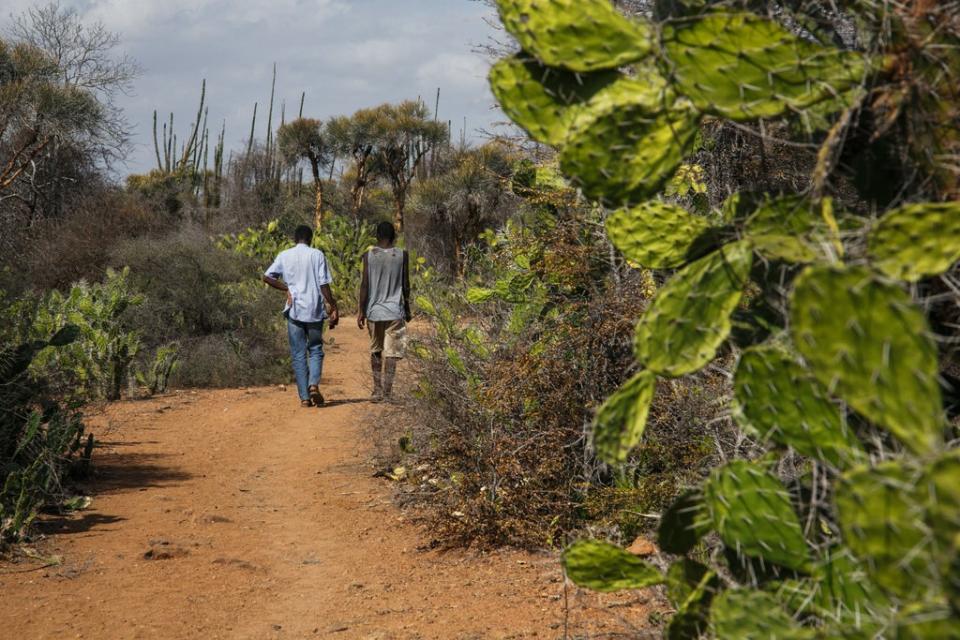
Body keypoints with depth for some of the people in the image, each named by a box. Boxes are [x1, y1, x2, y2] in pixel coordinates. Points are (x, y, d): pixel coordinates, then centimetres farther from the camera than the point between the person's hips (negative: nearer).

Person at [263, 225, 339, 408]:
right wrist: (333, 308, -4)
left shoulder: (284, 256, 4)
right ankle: (314, 384, -12)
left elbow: (267, 277, 1)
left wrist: (287, 288, 9)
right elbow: (324, 284, -6)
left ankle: (304, 397, 2)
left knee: (298, 355, 6)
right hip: (314, 310, -1)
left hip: (294, 311, 1)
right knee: (315, 350, 12)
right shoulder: (317, 255, -1)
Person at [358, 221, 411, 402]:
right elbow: (406, 285, 2)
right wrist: (407, 309, 13)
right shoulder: (402, 255, -1)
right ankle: (387, 392, -10)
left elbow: (365, 285, -3)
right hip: (395, 312, -1)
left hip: (374, 311, 1)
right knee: (391, 353, -2)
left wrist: (361, 311, 2)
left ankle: (377, 391, 18)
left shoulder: (369, 255, -1)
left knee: (376, 352, 14)